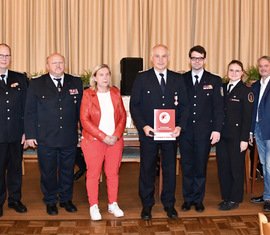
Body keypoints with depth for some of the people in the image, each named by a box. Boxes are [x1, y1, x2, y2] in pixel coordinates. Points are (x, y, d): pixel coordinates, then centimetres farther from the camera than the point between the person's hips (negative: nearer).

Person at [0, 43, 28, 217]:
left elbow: (26, 106, 4)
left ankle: (15, 199, 27)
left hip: (16, 134, 2)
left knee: (16, 167, 13)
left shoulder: (21, 79, 6)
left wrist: (26, 131, -1)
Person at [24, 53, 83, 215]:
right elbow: (30, 112, -1)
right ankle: (50, 202, 29)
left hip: (69, 138, 2)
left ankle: (66, 199, 32)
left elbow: (81, 109, 5)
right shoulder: (36, 84, -1)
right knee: (48, 172, 11)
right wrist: (30, 135, -5)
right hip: (46, 139, -1)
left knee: (68, 170, 14)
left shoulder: (76, 83, 4)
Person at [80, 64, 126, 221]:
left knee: (113, 173, 9)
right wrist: (103, 137, -13)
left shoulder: (115, 92, 7)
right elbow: (84, 120, -8)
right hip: (94, 141, -3)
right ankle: (94, 206, 15)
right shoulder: (88, 94, -3)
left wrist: (116, 135, -7)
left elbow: (123, 115, 7)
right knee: (93, 174, 3)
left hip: (115, 141, 3)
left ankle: (113, 204, 22)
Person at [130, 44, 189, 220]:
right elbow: (134, 105, -3)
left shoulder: (178, 79, 5)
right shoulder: (142, 79, -2)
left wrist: (180, 126, -8)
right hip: (148, 132, -2)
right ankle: (147, 205, 22)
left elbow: (184, 105, 5)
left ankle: (169, 204, 26)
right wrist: (143, 126, -14)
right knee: (147, 169, 8)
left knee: (170, 169, 10)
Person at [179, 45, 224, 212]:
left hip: (204, 131, -1)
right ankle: (188, 199, 21)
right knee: (187, 166, 8)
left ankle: (198, 200, 20)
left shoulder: (214, 80, 3)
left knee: (201, 166, 7)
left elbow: (218, 107, 0)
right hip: (185, 130, 1)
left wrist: (217, 129, -7)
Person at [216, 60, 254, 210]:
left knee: (236, 168, 5)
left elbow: (248, 117, -8)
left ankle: (234, 200, 16)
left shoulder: (246, 90, -4)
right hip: (222, 135, 5)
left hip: (237, 135, -5)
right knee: (223, 167, 9)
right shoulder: (222, 88, 10)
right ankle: (226, 197, 22)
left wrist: (244, 139, -13)